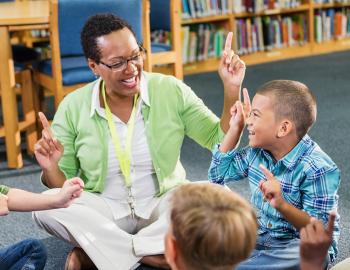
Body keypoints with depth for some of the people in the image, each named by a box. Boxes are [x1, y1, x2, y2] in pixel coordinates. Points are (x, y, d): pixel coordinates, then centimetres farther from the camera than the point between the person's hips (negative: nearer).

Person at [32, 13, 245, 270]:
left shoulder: (171, 90, -9)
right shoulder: (73, 108, -8)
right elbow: (62, 187, -3)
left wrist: (231, 90, -21)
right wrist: (51, 168, -26)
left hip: (164, 205, 1)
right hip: (105, 210, 0)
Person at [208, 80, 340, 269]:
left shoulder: (318, 169, -21)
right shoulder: (259, 151, 0)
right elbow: (219, 174, 12)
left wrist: (282, 205, -41)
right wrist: (235, 128, 3)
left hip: (304, 247, -7)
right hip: (260, 236, 7)